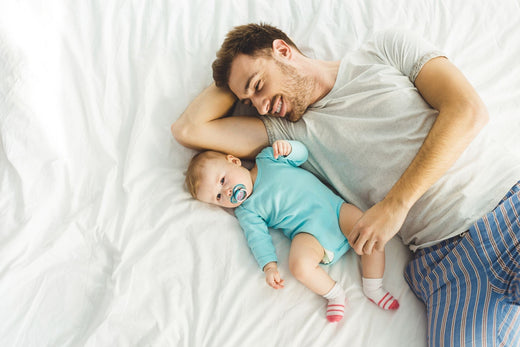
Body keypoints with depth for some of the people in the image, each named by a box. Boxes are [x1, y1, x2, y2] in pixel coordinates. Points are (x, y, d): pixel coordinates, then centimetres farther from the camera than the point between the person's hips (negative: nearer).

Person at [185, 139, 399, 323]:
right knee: (299, 265, -33)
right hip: (308, 230, -2)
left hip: (334, 206, 2)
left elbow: (301, 155, 14)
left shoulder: (268, 158, 13)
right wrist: (269, 266, -17)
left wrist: (287, 148, -9)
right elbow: (258, 238, -2)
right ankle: (334, 294, -6)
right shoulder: (246, 211, 6)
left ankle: (373, 288, -1)